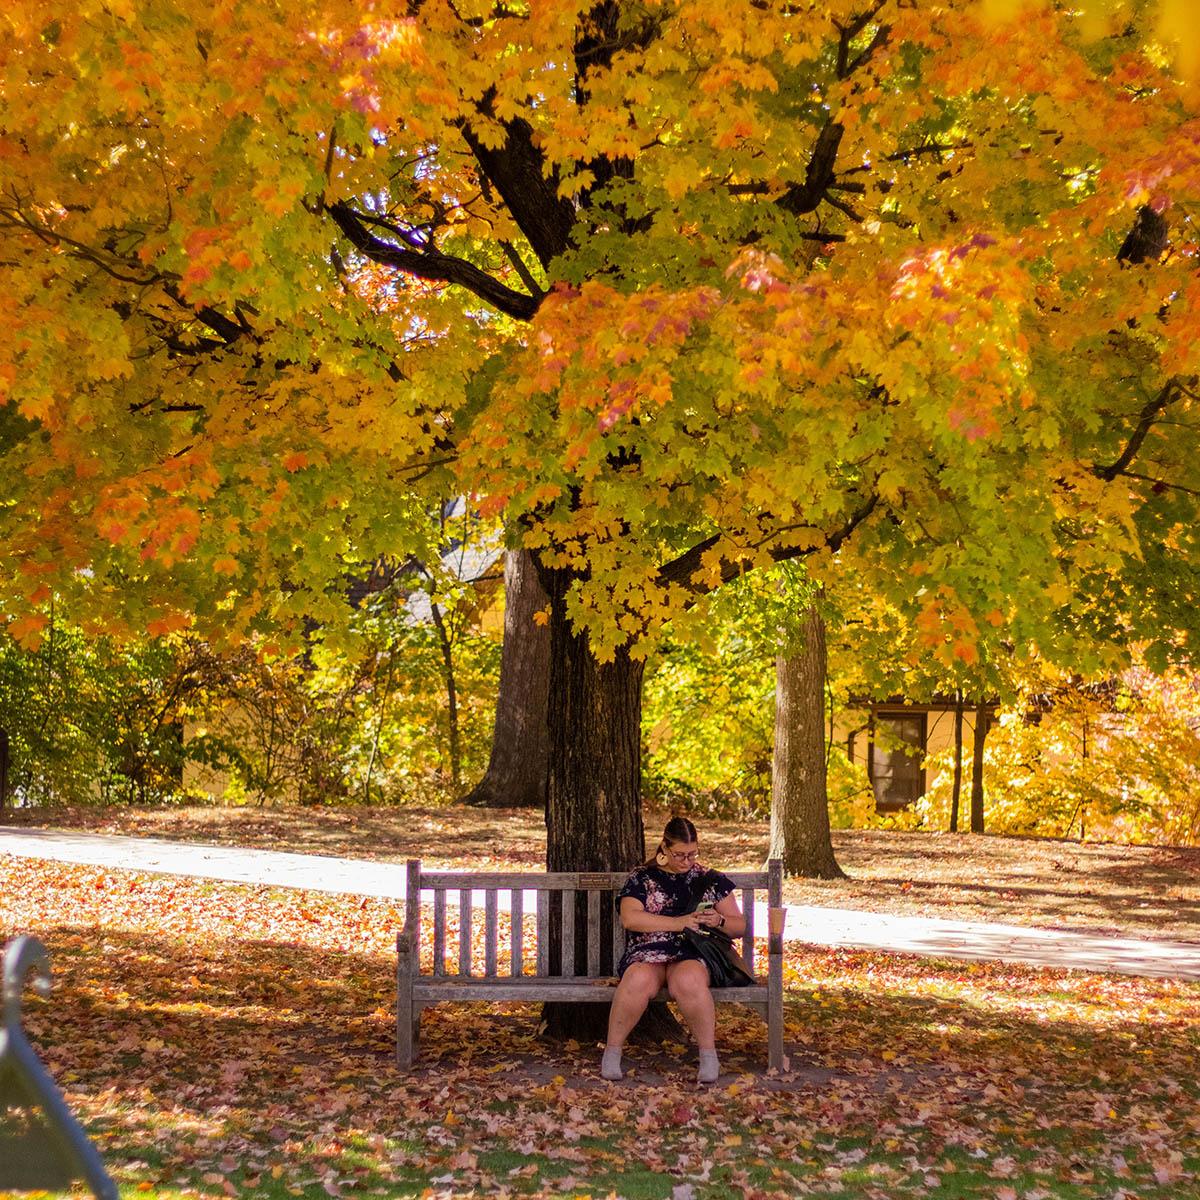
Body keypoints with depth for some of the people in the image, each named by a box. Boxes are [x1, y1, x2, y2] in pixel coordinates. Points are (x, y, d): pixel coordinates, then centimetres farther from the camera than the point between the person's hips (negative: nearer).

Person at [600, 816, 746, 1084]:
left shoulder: (711, 880, 16)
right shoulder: (642, 878, 12)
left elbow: (739, 927, 17)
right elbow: (629, 918, -6)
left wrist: (719, 921, -7)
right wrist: (679, 922, -13)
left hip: (693, 954, 0)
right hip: (647, 952, 0)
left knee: (689, 981, -37)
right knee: (639, 980, -36)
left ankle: (709, 1057, -23)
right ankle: (612, 1052, -19)